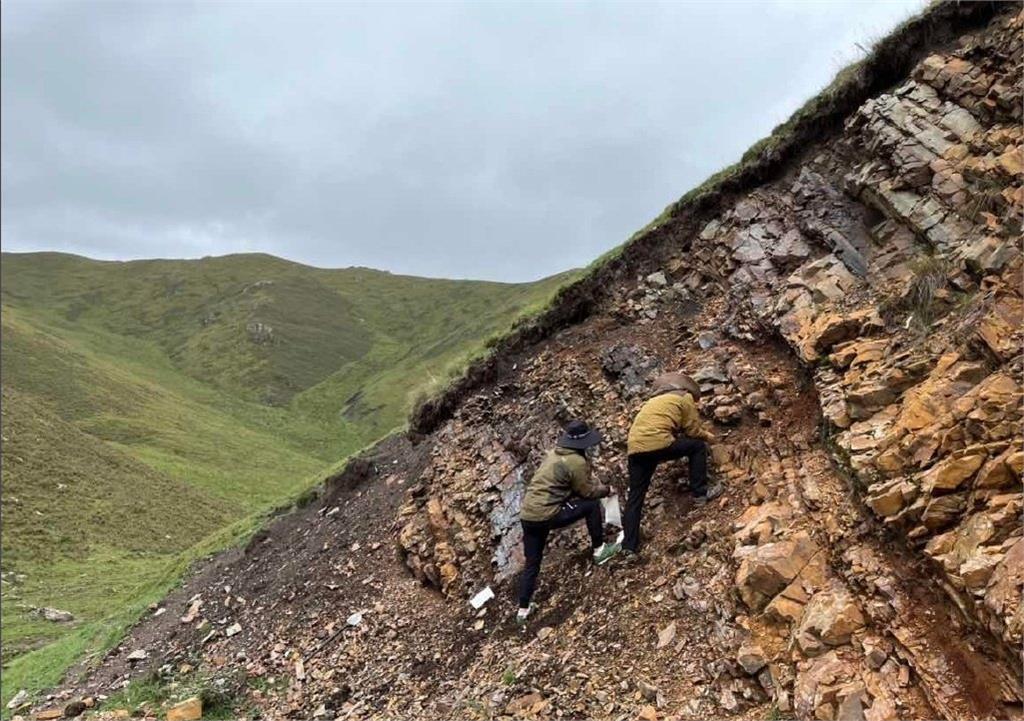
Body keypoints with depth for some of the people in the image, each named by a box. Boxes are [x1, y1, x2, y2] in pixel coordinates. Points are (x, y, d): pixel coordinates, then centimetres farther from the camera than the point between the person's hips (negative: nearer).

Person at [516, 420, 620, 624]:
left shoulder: (554, 452, 15)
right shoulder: (577, 462, -11)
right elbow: (586, 492, 0)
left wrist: (596, 485, 27)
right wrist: (606, 489, 17)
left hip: (527, 515, 8)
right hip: (546, 515, -8)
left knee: (532, 563, 18)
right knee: (592, 505, 6)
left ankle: (523, 609, 22)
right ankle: (599, 550, 18)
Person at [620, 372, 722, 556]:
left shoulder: (655, 401, 36)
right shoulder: (685, 397, 16)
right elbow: (692, 431, 13)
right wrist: (707, 436, 33)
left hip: (634, 449, 6)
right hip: (658, 443, -6)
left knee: (635, 496, 11)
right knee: (698, 447, 16)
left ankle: (629, 545, 6)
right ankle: (701, 493, 17)